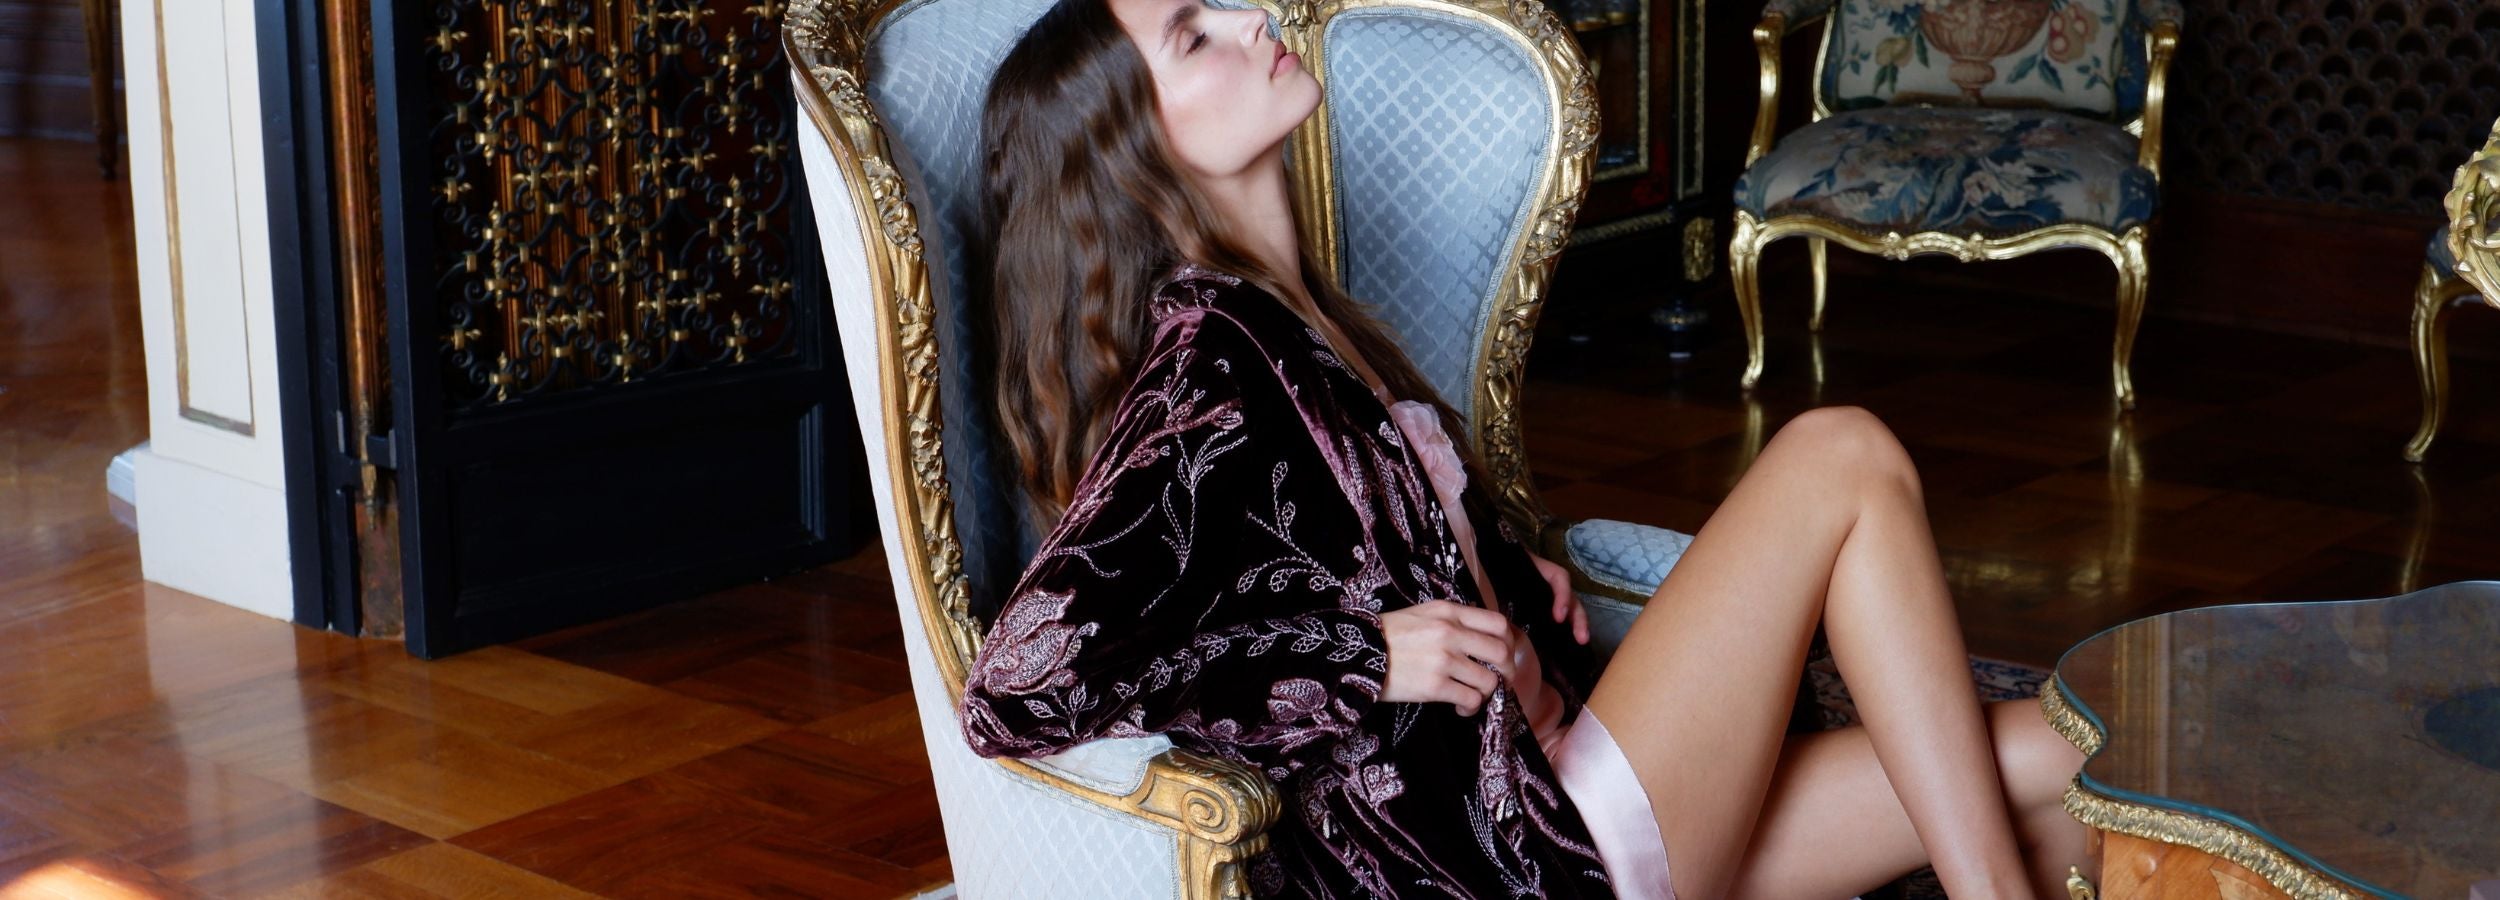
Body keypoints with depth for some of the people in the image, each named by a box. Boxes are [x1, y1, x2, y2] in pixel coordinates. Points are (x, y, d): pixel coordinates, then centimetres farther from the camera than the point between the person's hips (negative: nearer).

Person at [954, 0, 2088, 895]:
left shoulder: (1292, 322, 12)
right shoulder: (1202, 363, -15)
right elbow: (1011, 689, -25)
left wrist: (1512, 578, 6)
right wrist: (1364, 658, -19)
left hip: (1543, 785, 9)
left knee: (2048, 762, 2)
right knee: (1844, 461, -9)